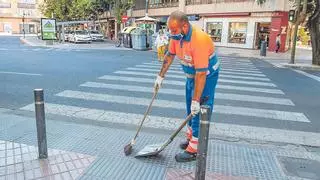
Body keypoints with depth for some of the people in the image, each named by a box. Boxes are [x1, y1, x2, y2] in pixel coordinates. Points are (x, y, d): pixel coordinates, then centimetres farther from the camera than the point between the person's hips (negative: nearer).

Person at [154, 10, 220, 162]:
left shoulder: (199, 40, -35)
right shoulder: (177, 36, -11)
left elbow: (201, 73, -34)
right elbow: (169, 55, 6)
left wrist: (196, 101, -31)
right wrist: (161, 76, 8)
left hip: (206, 76, -8)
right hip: (191, 75, 8)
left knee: (199, 112, -5)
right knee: (190, 111, 18)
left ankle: (193, 150, 6)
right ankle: (191, 138, 35)